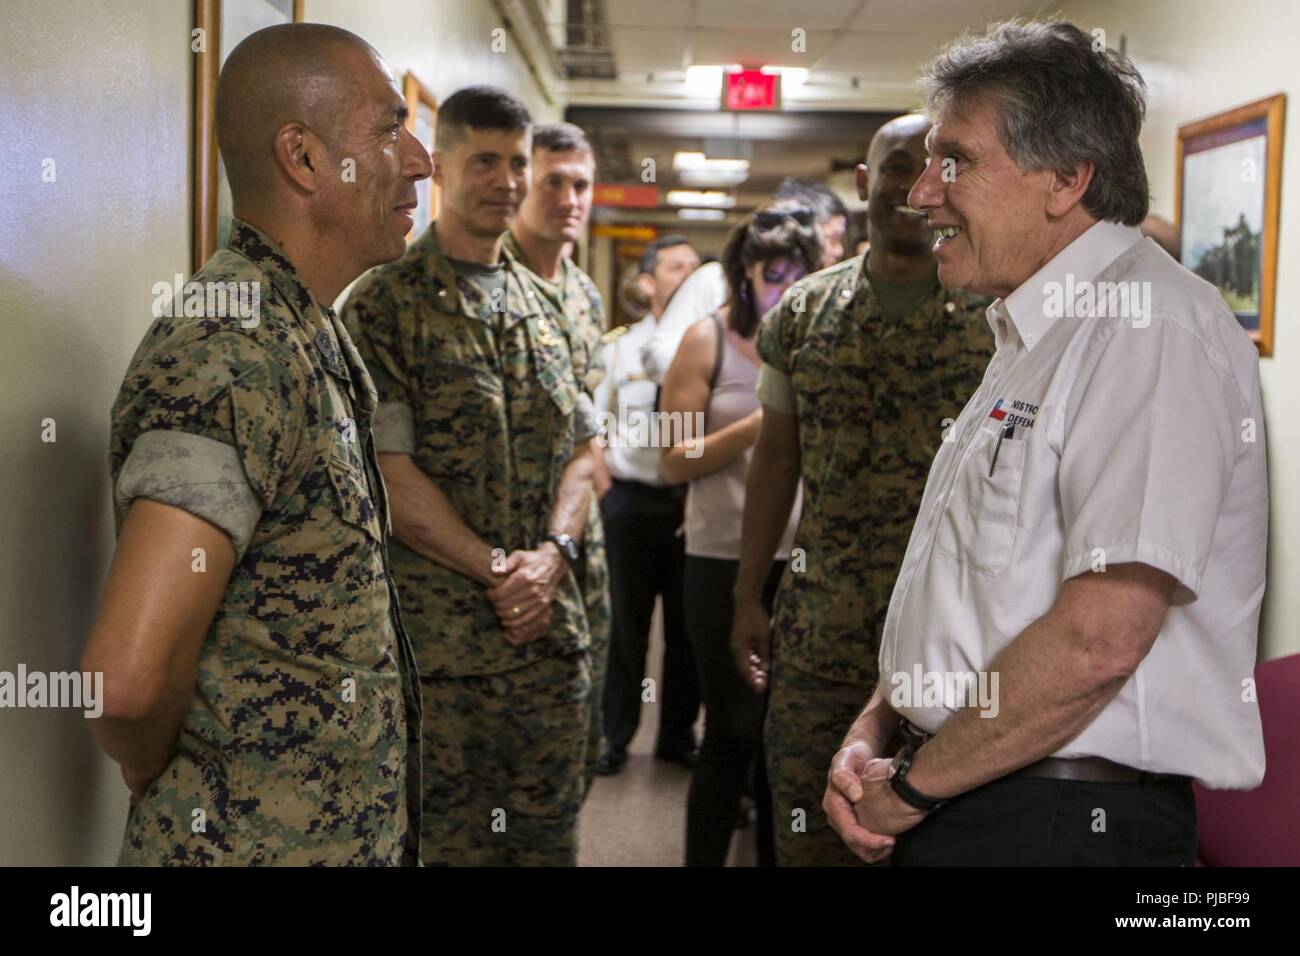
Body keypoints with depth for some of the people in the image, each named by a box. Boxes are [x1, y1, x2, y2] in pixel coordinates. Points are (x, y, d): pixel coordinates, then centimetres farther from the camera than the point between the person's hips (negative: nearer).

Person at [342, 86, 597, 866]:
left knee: (550, 837, 13)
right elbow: (388, 471, -11)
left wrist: (551, 555, -7)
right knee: (449, 842, 4)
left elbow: (582, 450, 12)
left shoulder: (546, 306, 14)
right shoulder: (386, 304, -6)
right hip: (439, 637, -5)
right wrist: (496, 568, -16)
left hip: (553, 628, 6)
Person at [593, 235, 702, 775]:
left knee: (689, 627, 10)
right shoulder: (619, 348, 2)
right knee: (627, 623, 9)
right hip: (632, 502, 0)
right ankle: (615, 737, 22)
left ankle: (678, 736, 25)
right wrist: (608, 494, -3)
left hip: (693, 502, 0)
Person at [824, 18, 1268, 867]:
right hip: (947, 803, 9)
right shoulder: (1033, 338, 14)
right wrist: (874, 731, 4)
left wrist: (911, 787, -15)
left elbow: (1099, 639, -26)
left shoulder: (1151, 326, -17)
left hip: (1063, 825, -8)